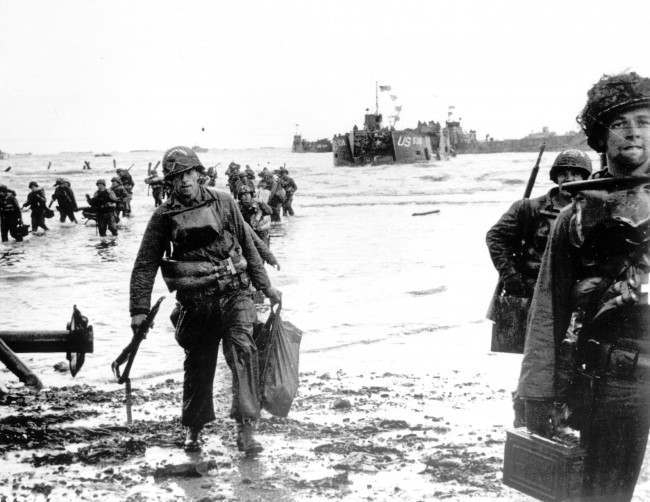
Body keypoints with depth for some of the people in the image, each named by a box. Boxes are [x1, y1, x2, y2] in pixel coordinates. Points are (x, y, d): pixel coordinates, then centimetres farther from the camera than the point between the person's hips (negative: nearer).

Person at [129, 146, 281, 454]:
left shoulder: (223, 203, 5)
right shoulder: (164, 216, 2)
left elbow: (248, 246, 14)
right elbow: (145, 264, 5)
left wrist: (266, 287, 16)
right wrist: (140, 309, 0)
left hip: (234, 294, 0)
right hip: (195, 304, 0)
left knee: (242, 351, -19)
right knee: (198, 366, 10)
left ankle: (246, 429, -19)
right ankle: (193, 430, 32)